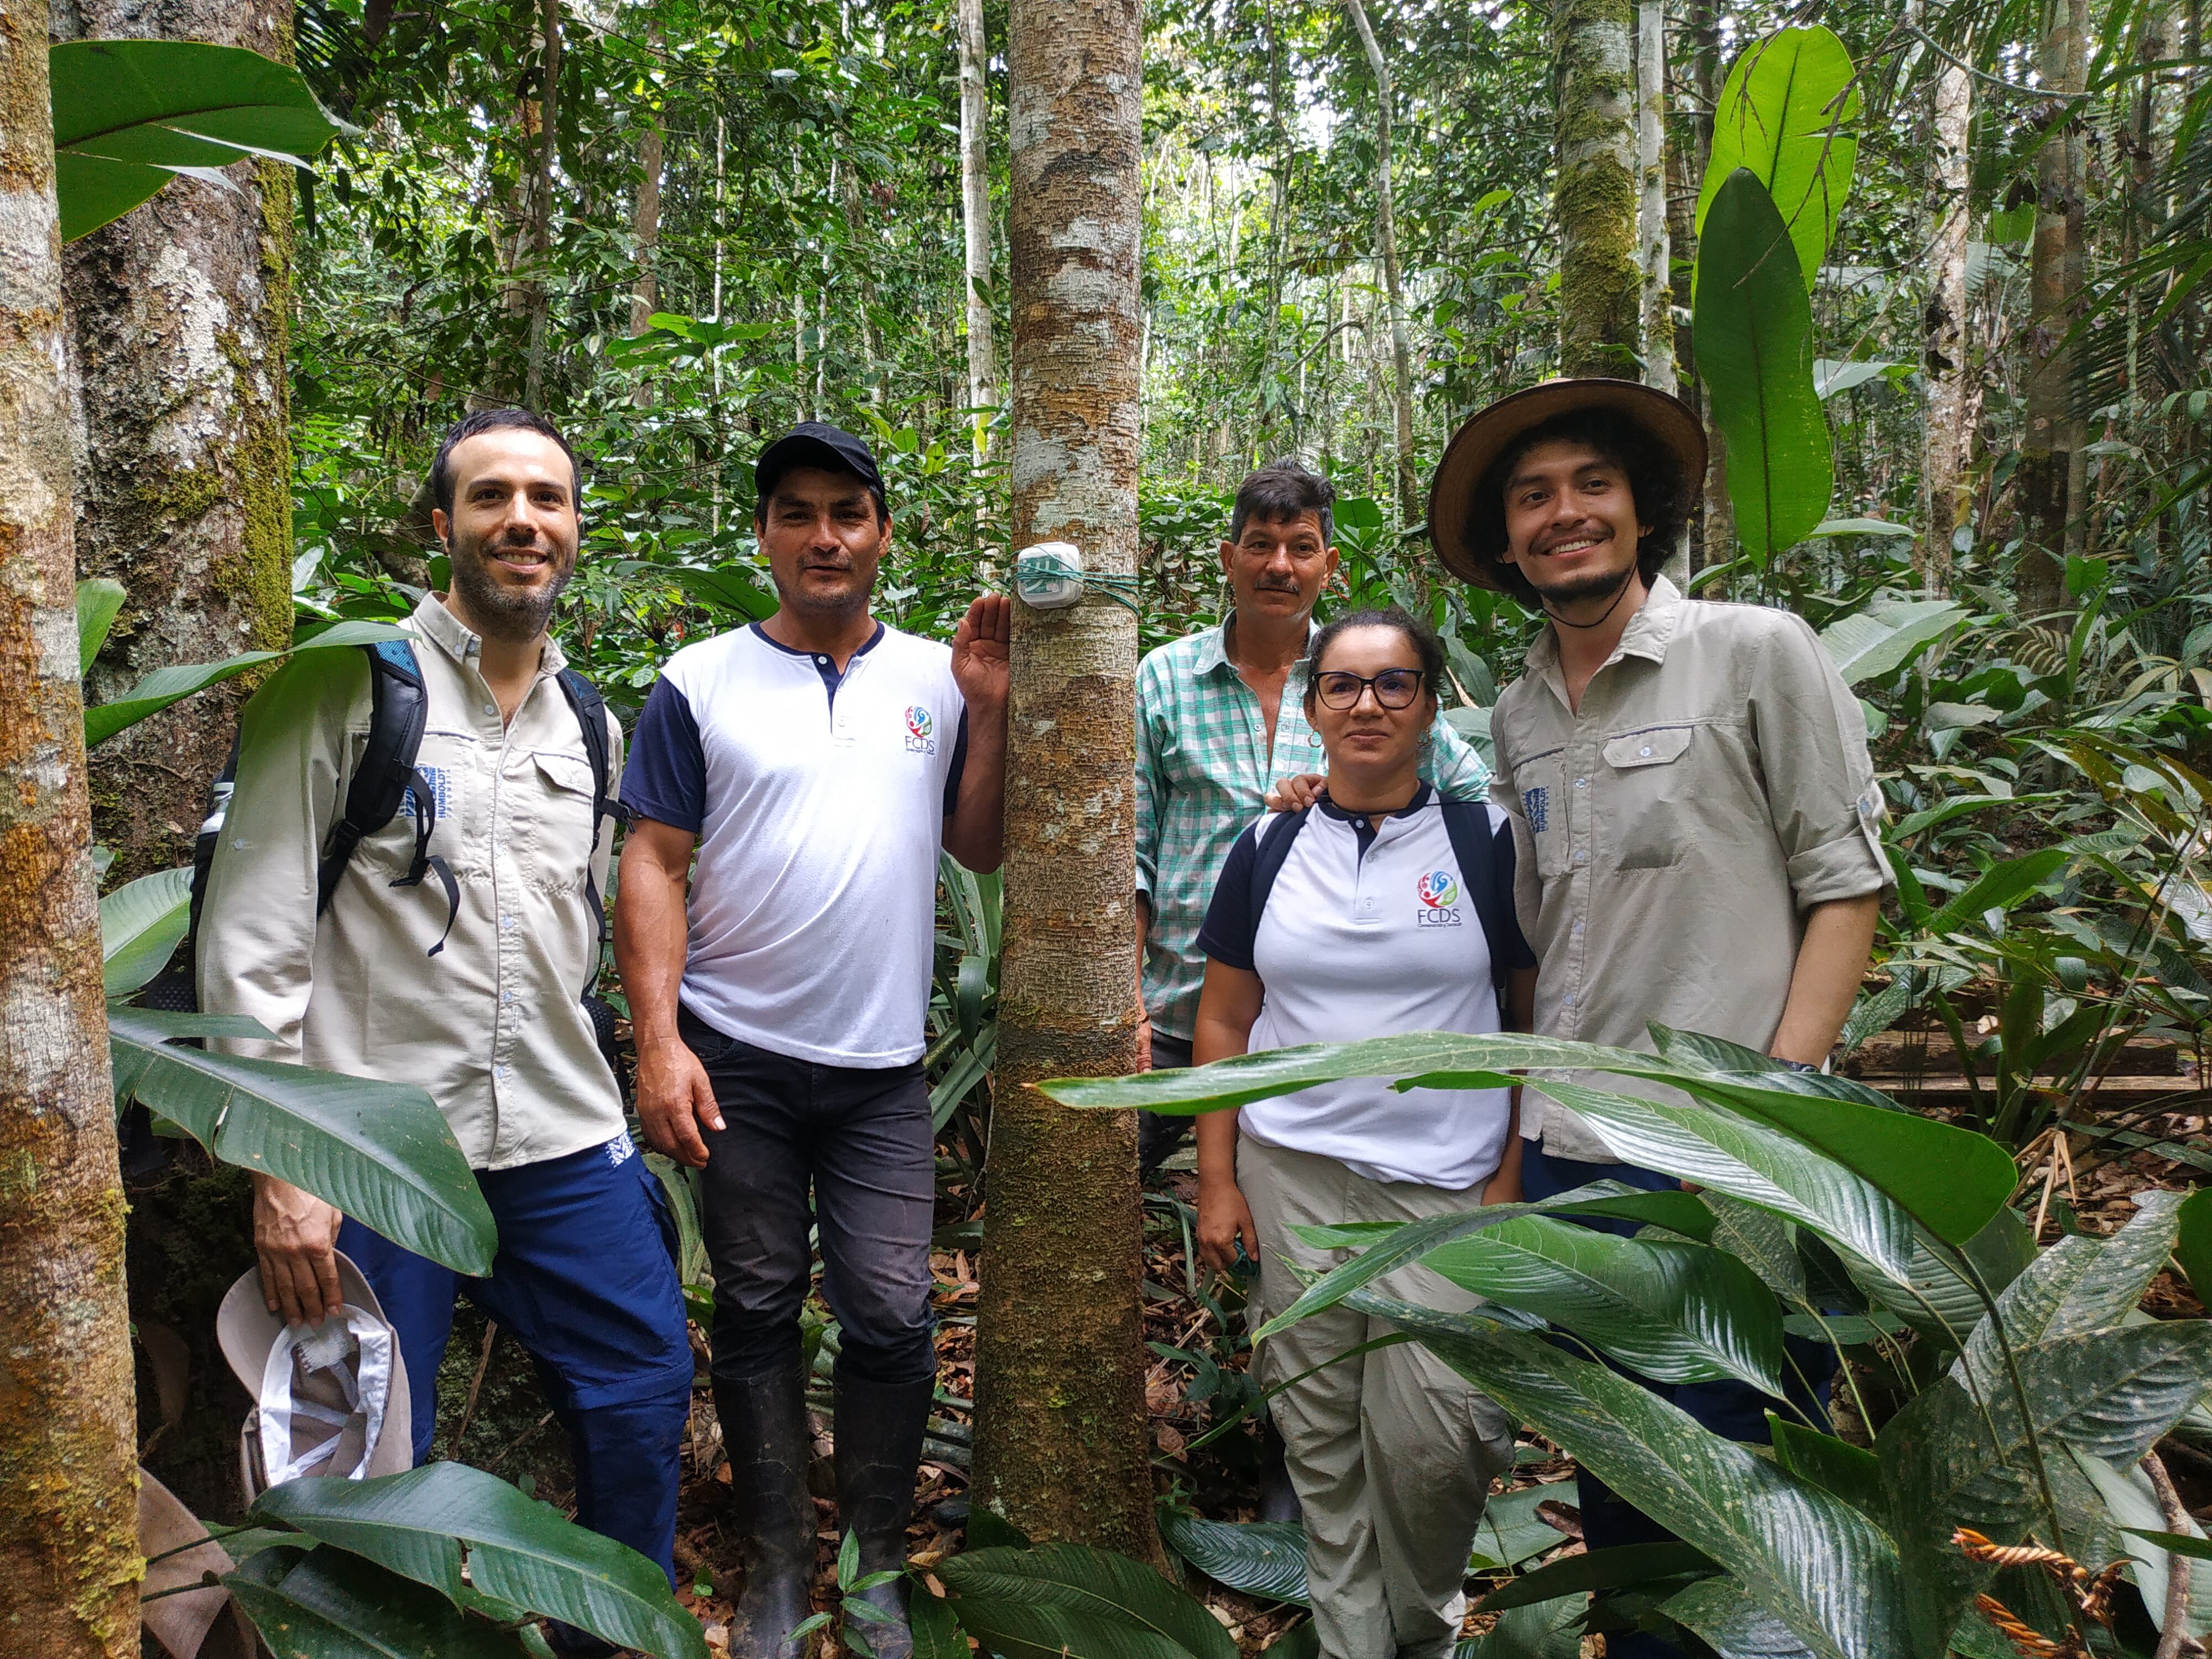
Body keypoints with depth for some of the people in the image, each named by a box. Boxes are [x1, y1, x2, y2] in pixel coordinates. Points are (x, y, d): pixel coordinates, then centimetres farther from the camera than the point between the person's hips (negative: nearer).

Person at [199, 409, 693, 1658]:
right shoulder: (344, 684, -5)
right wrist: (280, 1166, -13)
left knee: (647, 1392, 10)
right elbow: (252, 939, -8)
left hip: (567, 1144, 5)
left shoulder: (592, 725, 12)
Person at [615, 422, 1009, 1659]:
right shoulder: (702, 682, 0)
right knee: (757, 1310, 10)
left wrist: (990, 710, -7)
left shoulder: (935, 677, 6)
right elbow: (654, 864, -3)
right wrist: (658, 1040, -11)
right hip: (735, 1058, -1)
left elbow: (981, 849, 5)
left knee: (892, 1317, 1)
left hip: (883, 1065, 1)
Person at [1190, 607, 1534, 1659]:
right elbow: (1224, 1023, 9)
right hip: (1293, 1175, 2)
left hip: (1447, 1181, -2)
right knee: (1321, 1425, 7)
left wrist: (1514, 1177, -4)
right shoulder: (1270, 851, 6)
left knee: (1436, 1426, -9)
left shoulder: (1486, 840, 1)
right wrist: (1217, 1180, 4)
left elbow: (1539, 1017, 3)